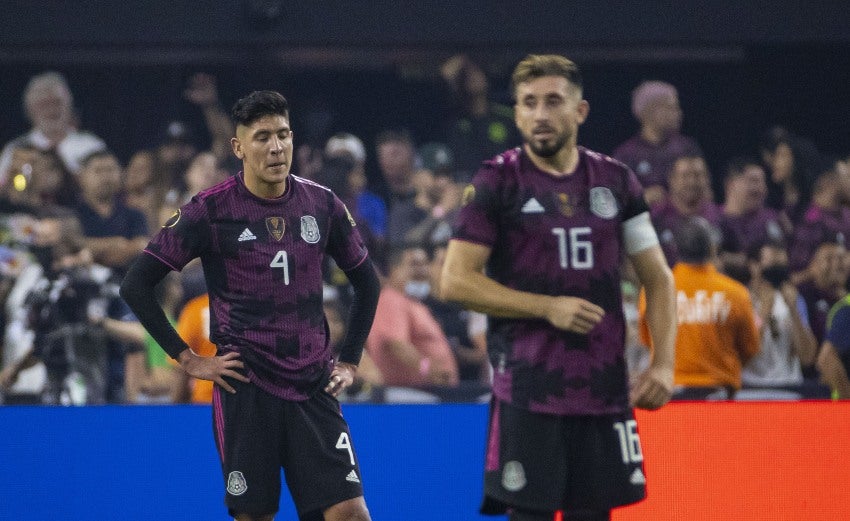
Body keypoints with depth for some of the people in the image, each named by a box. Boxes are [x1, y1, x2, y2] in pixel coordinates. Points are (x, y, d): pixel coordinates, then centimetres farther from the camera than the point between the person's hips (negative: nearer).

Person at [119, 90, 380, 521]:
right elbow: (136, 285, -3)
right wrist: (187, 359, -6)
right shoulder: (209, 210, -5)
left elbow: (366, 282, 20)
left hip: (314, 388, 3)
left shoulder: (323, 206, 5)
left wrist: (349, 361, 13)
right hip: (246, 389, -3)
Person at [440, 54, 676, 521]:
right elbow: (455, 281, -6)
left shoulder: (615, 181, 9)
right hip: (527, 390, -4)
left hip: (604, 389, 4)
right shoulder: (498, 182, -2)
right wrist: (548, 307, -13)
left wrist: (663, 363, 1)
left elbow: (658, 278, 14)